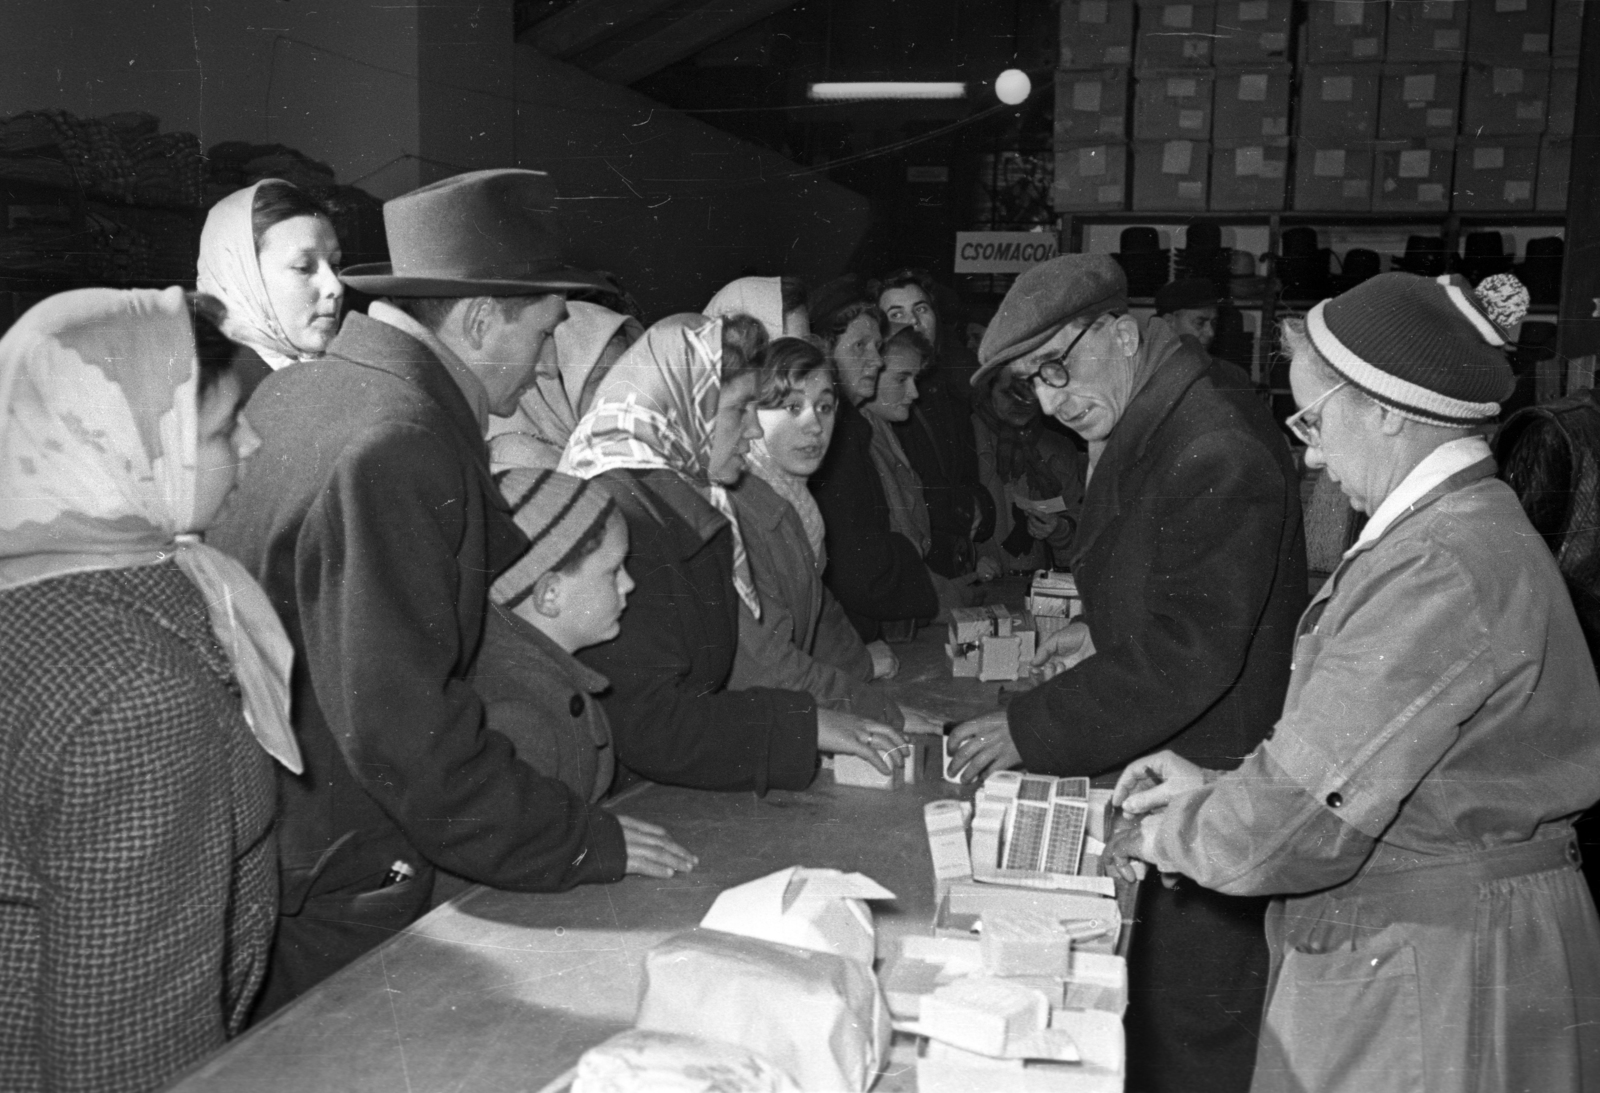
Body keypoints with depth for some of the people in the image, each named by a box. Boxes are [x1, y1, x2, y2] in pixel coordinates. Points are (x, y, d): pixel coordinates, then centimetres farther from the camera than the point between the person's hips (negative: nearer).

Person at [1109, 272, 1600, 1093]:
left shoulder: (1442, 570, -25)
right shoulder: (1466, 526, 9)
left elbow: (1294, 826, -26)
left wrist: (1166, 834, -8)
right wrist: (1213, 788, 6)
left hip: (1435, 986, -9)